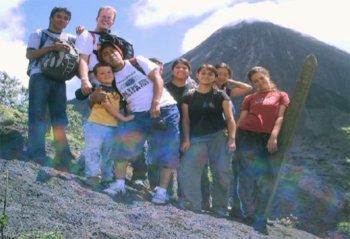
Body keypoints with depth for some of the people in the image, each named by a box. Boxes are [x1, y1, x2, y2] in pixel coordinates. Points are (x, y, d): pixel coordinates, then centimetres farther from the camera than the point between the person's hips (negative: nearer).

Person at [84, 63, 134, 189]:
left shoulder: (116, 90, 14)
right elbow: (108, 106, -17)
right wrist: (123, 118, -18)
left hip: (112, 127, 7)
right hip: (96, 125, -7)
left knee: (109, 153, 12)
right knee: (94, 150, -8)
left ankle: (107, 177, 20)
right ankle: (92, 175, -6)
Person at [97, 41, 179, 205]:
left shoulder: (138, 61, 3)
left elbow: (157, 79, -7)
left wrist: (156, 103, -19)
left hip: (165, 110, -3)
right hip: (139, 116, 3)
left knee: (167, 152, -5)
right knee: (123, 143, -14)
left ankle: (162, 191, 0)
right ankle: (119, 184, -6)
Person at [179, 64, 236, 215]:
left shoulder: (221, 96, 8)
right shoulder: (189, 97, 11)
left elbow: (230, 119, 2)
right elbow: (186, 119, 7)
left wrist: (232, 138, -10)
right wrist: (186, 138, -5)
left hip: (219, 136, -1)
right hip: (197, 138, 1)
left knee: (221, 172, -7)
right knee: (187, 167, -18)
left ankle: (220, 207, 5)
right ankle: (192, 203, -9)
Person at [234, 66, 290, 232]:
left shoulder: (281, 96, 16)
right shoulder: (250, 98, 16)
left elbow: (280, 117, 4)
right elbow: (241, 119, 10)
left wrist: (274, 135, -11)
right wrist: (233, 139, 0)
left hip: (267, 138, 0)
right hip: (247, 135, 0)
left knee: (267, 178, -2)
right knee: (247, 177, -2)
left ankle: (259, 219, 11)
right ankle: (249, 215, 10)